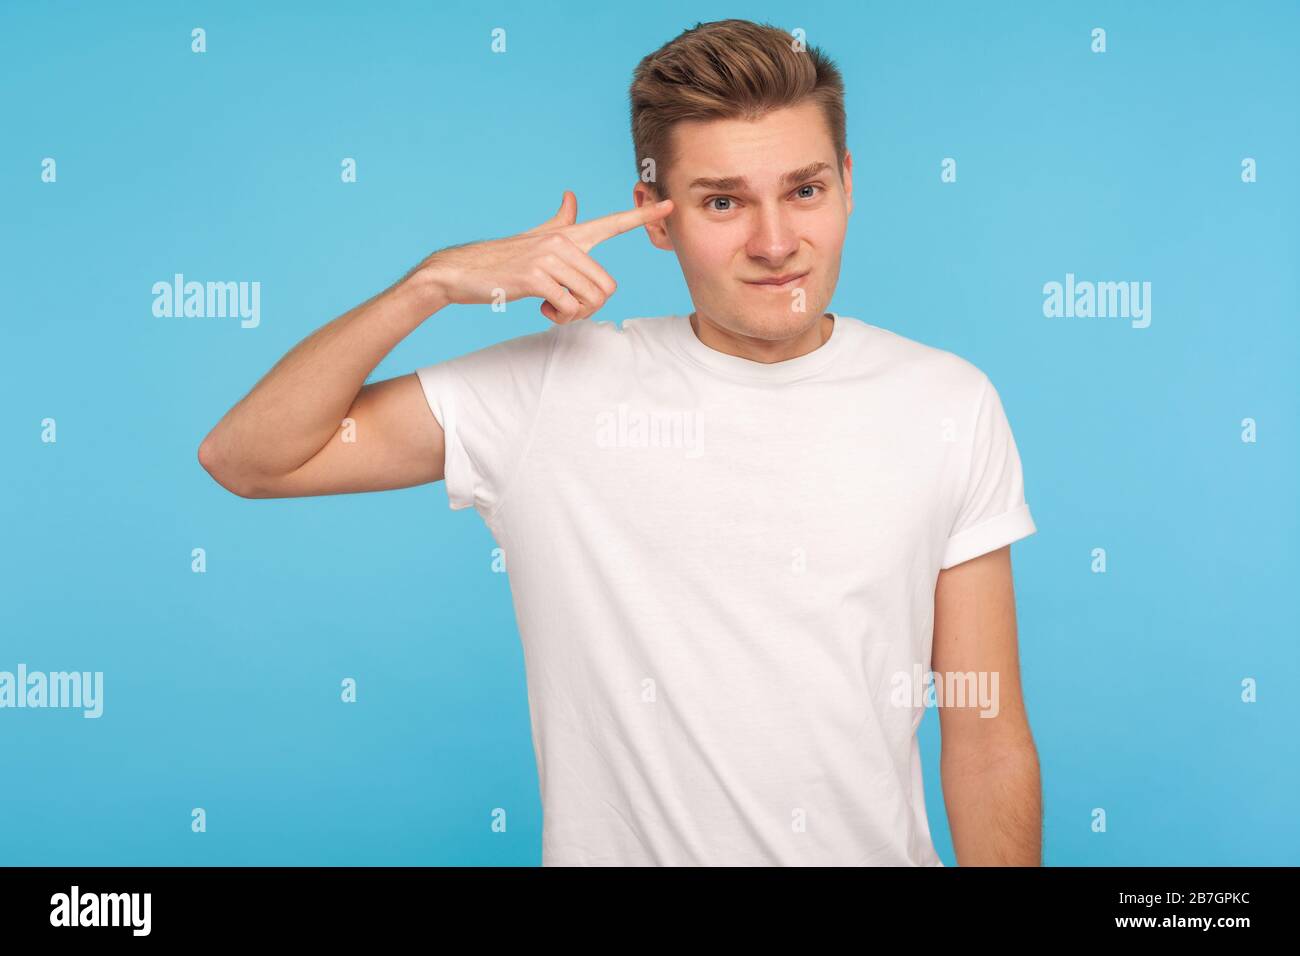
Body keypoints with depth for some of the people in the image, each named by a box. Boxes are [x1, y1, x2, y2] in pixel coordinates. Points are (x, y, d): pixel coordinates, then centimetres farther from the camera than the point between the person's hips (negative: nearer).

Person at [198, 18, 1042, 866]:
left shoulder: (952, 406, -8)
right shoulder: (555, 387, -11)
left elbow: (989, 739, -5)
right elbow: (246, 458, -12)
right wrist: (438, 279, -21)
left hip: (878, 848, 1)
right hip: (615, 842, 0)